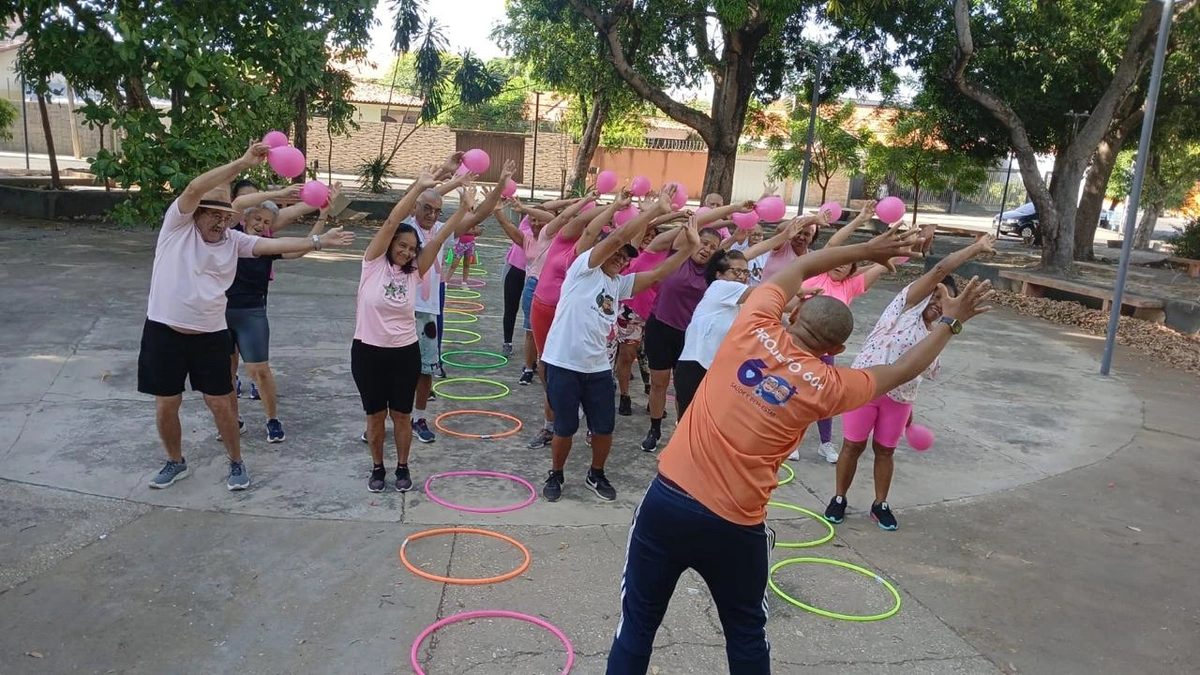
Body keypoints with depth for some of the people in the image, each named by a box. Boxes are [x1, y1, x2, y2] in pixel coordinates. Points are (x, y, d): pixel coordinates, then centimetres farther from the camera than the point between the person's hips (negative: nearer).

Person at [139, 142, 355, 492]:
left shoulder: (234, 240, 2)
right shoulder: (177, 224, -6)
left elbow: (275, 244, -6)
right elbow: (194, 188, -21)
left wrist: (319, 241, -16)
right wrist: (243, 163, -26)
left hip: (210, 336, 2)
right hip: (164, 332, -1)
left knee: (220, 404, 7)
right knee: (166, 406, 10)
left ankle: (236, 463, 26)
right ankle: (176, 462, 33)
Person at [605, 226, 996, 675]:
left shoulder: (753, 329, -3)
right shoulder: (828, 386, -4)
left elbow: (796, 270, 16)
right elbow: (901, 371, 14)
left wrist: (865, 249, 24)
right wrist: (951, 321, 26)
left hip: (667, 500, 1)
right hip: (734, 528, -1)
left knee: (637, 625, 14)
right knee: (747, 637, 24)